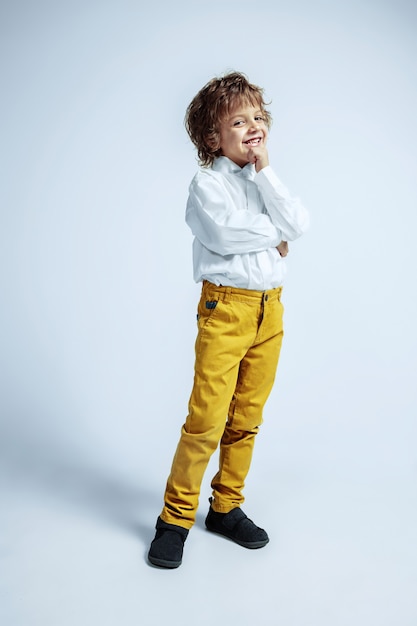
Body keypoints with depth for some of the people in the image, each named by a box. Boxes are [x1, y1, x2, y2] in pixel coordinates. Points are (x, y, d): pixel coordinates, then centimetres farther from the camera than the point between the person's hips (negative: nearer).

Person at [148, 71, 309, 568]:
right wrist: (275, 235, -3)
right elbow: (225, 233, -20)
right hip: (226, 308, -6)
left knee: (247, 419, 11)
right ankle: (176, 518, 11)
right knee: (207, 420, -7)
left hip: (270, 308, 6)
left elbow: (298, 224, -2)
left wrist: (265, 171, -6)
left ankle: (226, 508, 27)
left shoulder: (266, 179, 14)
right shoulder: (208, 182, -3)